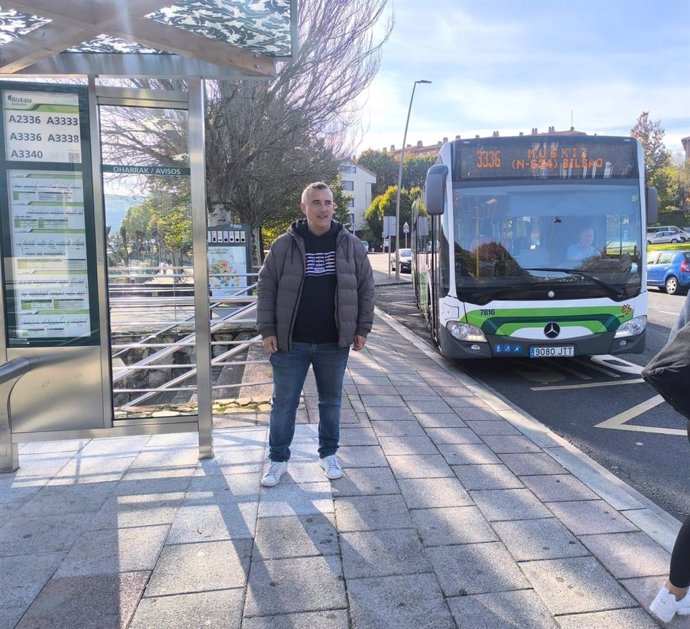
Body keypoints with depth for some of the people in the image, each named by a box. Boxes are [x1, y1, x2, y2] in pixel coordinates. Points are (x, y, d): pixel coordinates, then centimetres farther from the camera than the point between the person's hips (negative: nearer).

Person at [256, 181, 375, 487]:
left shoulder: (351, 246, 1)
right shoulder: (284, 245, -3)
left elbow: (366, 289, 7)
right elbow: (266, 289, 1)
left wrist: (362, 329, 4)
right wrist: (267, 330, -4)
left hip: (334, 343, 1)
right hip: (290, 343, -1)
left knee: (331, 402, 14)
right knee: (283, 404, 8)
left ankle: (329, 454, 33)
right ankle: (277, 459, 25)